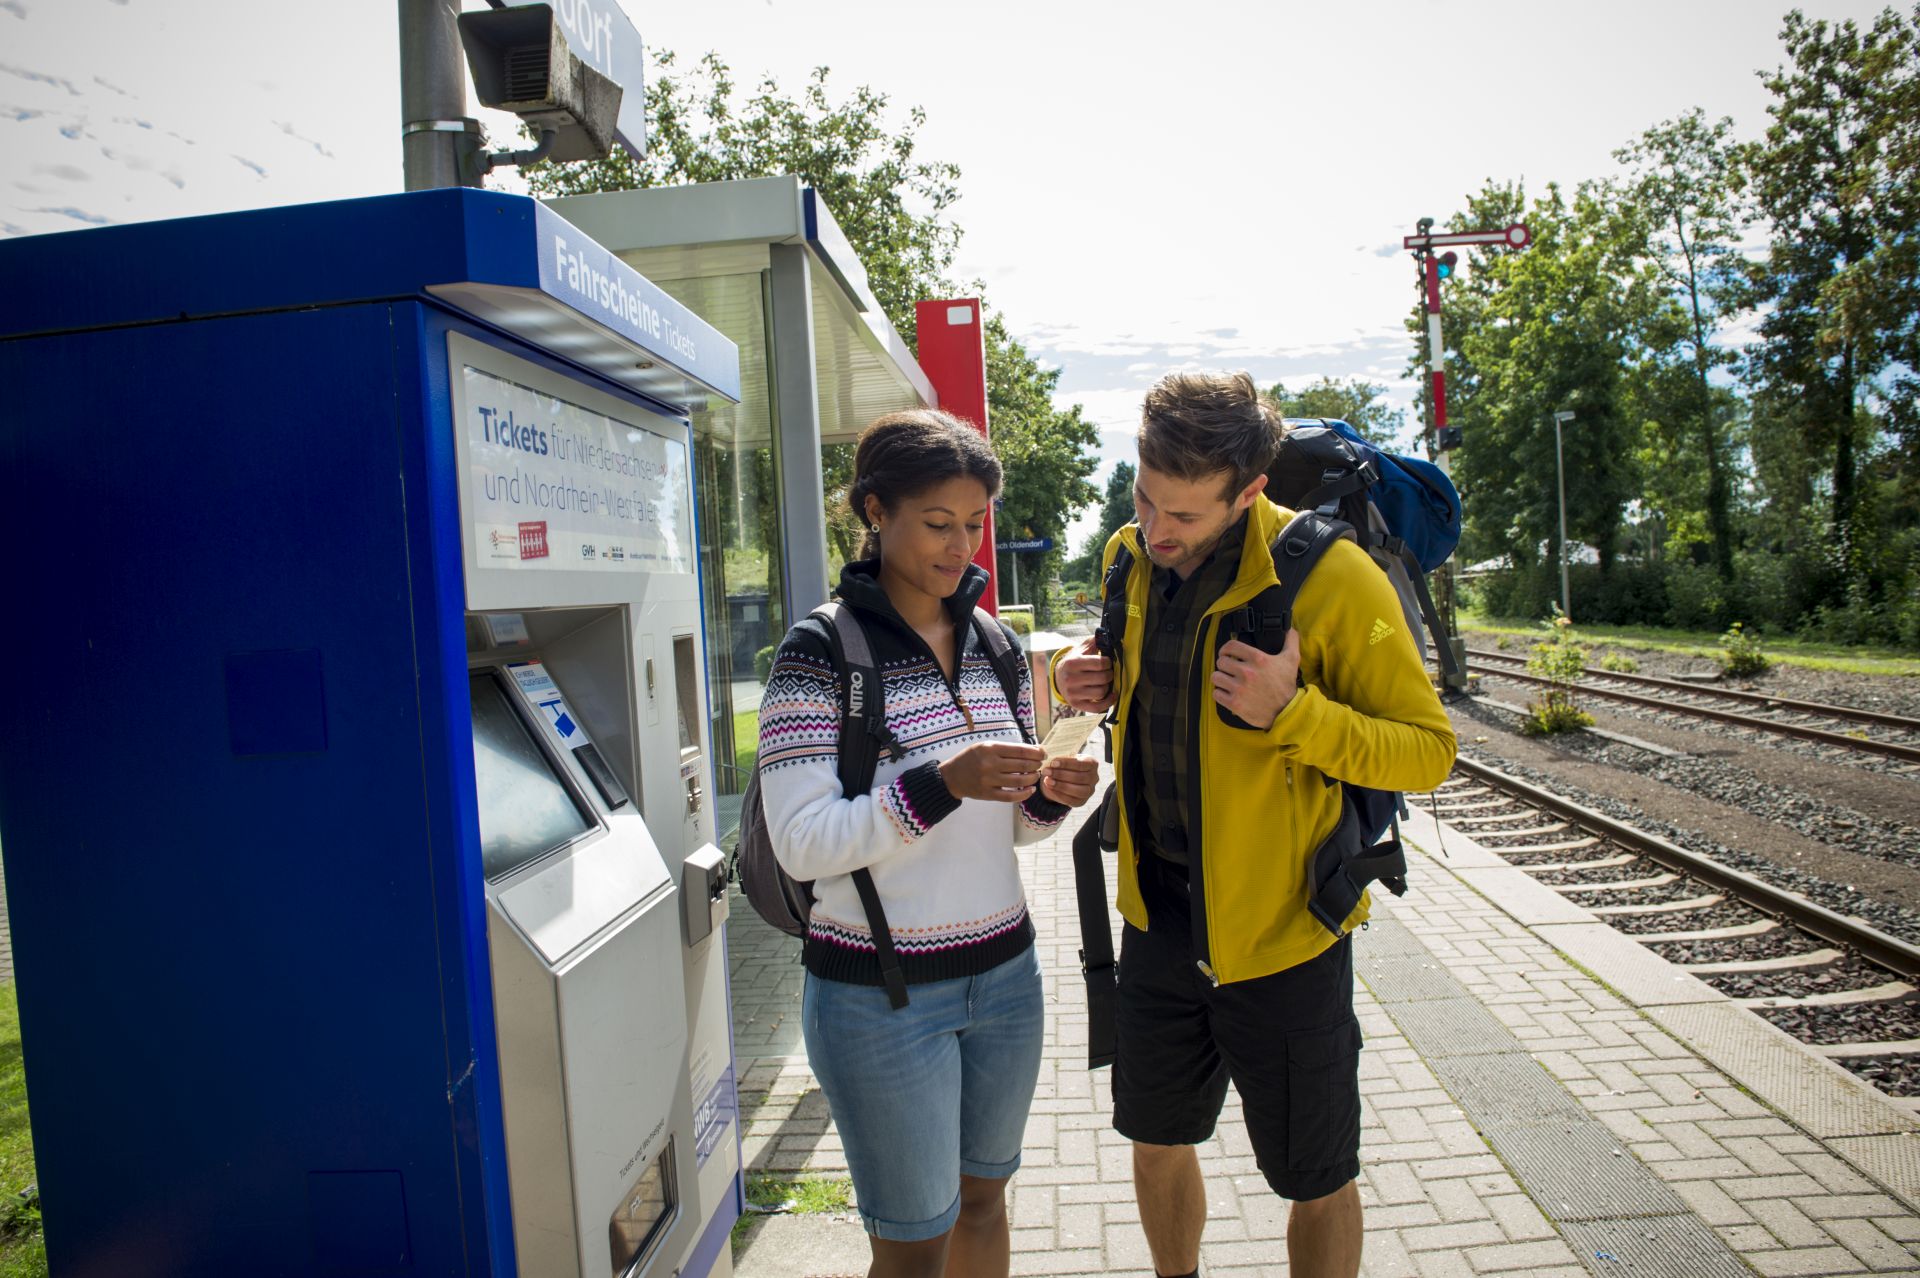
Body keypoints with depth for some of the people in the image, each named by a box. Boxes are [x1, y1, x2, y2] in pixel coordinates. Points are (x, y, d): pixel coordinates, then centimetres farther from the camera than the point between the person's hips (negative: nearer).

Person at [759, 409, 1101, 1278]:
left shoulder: (995, 646, 4)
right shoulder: (821, 652, -13)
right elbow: (802, 843, -18)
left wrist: (1048, 796, -10)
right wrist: (939, 783, -29)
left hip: (1003, 974, 6)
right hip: (881, 993, -5)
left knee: (982, 1197, 22)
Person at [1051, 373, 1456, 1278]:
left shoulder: (1329, 576, -19)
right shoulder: (1129, 559, -1)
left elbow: (1428, 751, -14)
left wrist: (1291, 712, -30)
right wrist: (1089, 682, -5)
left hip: (1280, 934, -5)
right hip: (1156, 922, 5)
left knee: (1316, 1184, 15)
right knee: (1157, 1143, 23)